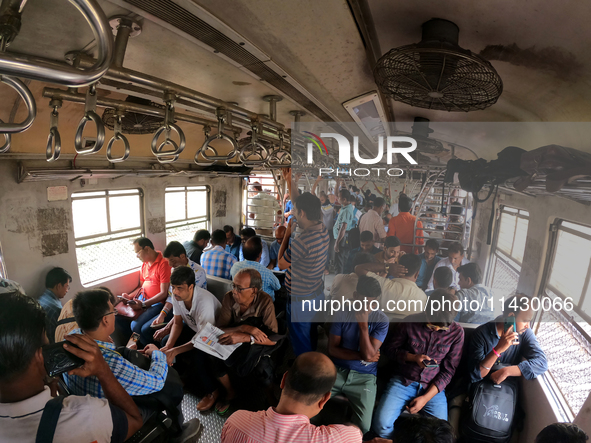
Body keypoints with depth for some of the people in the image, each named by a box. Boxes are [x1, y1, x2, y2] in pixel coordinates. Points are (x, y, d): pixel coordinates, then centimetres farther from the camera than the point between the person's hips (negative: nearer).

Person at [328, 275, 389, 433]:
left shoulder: (381, 320, -6)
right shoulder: (343, 314, -2)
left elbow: (368, 354, -14)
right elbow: (332, 349, -4)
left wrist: (363, 325, -19)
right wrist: (361, 356, -11)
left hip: (364, 377, -1)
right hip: (337, 370, 1)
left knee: (364, 426, -18)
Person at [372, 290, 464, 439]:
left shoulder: (457, 332, -5)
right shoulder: (411, 322, -6)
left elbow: (448, 370, -2)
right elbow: (390, 348, 5)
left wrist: (425, 398, -9)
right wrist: (413, 357, -14)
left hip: (433, 387, 1)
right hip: (402, 381, 0)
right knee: (381, 424, -20)